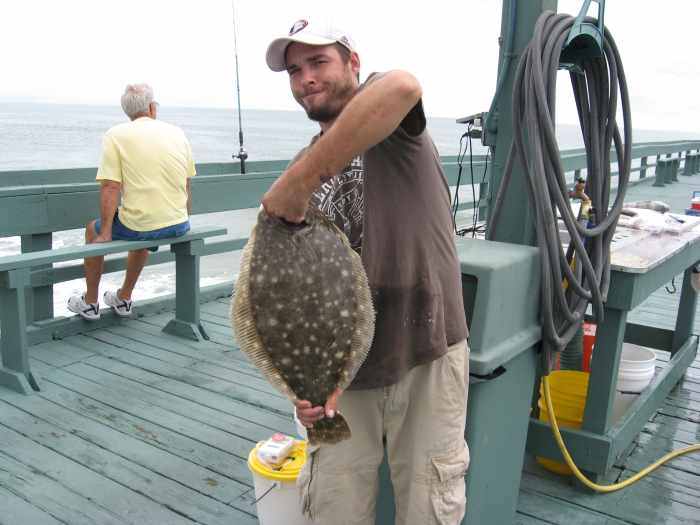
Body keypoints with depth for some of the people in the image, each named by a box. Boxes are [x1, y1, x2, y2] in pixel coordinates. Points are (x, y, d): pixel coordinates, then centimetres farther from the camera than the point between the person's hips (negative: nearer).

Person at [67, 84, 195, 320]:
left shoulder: (116, 135, -4)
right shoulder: (177, 132, 8)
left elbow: (110, 188, -10)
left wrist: (105, 234, -4)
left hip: (140, 225, -4)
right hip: (178, 225, 5)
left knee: (93, 229, 26)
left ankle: (90, 303, 35)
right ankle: (124, 298, 48)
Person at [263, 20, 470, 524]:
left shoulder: (391, 128, -6)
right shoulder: (304, 168, 8)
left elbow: (401, 87, -34)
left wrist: (301, 179, -34)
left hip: (426, 353, -4)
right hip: (345, 362, 4)